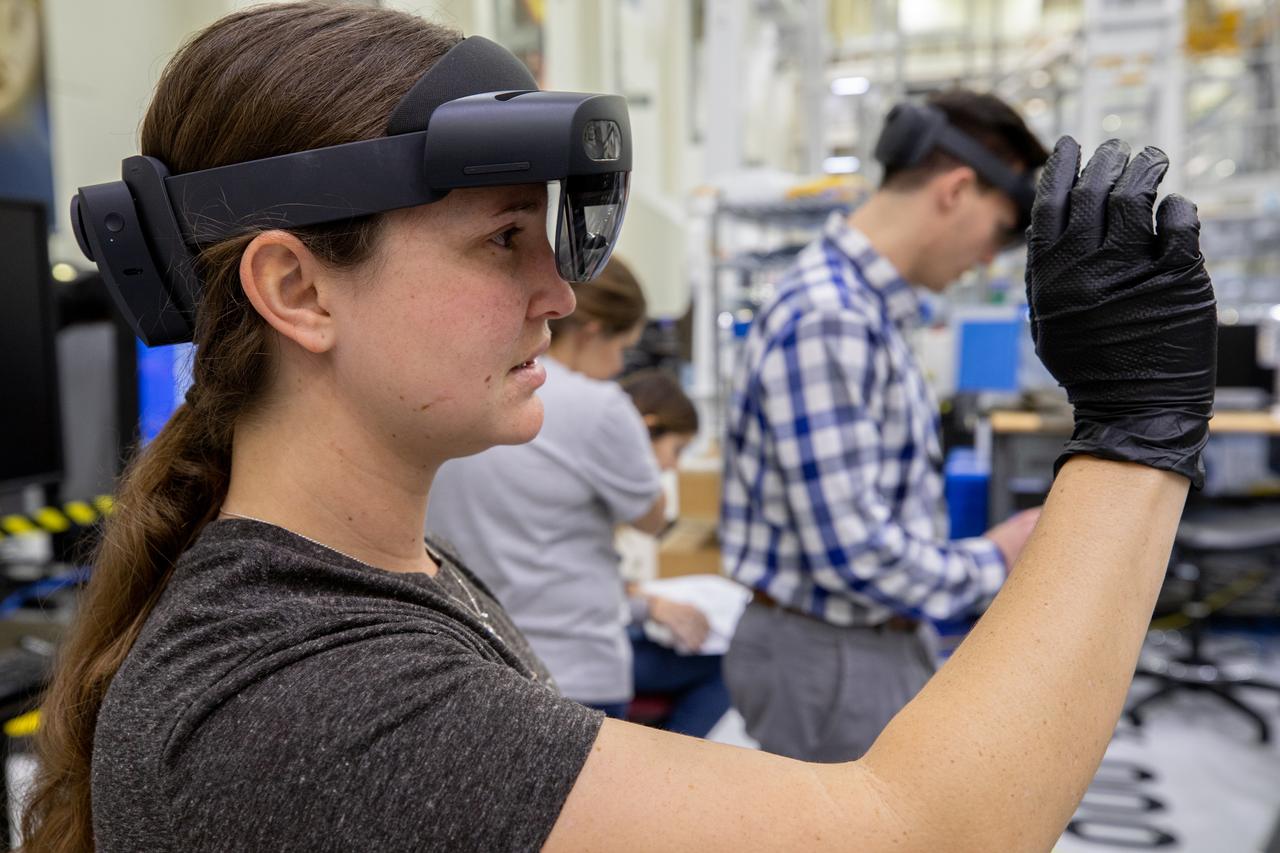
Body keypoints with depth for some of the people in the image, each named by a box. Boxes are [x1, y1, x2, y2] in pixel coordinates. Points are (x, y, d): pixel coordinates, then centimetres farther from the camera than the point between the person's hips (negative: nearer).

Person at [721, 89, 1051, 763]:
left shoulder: (869, 309, 9)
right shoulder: (825, 321, -25)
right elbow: (850, 548, -28)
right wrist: (992, 563, -12)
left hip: (884, 646, 10)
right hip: (830, 656, -10)